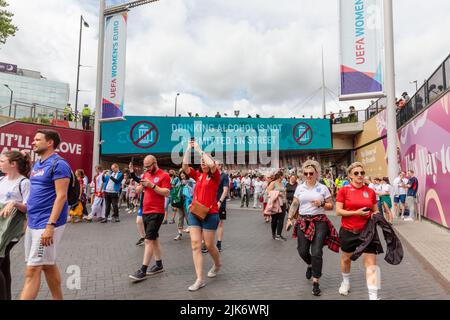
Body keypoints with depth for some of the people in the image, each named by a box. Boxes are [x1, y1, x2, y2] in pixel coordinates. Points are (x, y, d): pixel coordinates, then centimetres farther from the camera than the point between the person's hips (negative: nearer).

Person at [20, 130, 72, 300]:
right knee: (48, 265, 15)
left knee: (32, 270, -7)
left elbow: (61, 196, -19)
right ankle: (58, 298, 28)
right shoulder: (37, 165, 15)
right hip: (33, 223, 9)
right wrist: (29, 219, 15)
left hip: (46, 224, -9)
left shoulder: (58, 164, -13)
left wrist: (50, 225, -24)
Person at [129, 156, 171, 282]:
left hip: (156, 213, -8)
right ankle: (159, 265, 25)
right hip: (145, 211, 8)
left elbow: (166, 193, -16)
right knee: (154, 238, 14)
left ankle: (143, 271, -5)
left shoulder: (164, 175, -8)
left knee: (149, 240, -9)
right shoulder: (146, 175, 14)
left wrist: (152, 185, -21)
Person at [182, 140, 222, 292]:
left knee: (209, 245, 6)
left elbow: (212, 164, -23)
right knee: (195, 245, -2)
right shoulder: (198, 175, 10)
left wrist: (199, 150, -14)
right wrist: (189, 148, -2)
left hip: (210, 214, -4)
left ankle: (217, 264, 38)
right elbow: (185, 166, -1)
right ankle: (200, 279, 3)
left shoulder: (215, 176, -2)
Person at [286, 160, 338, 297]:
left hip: (319, 222, -2)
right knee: (302, 251, 7)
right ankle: (310, 265, 43)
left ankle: (316, 282, 9)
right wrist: (290, 219, -2)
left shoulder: (323, 188, 1)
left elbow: (331, 206, 4)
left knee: (316, 252, -6)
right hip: (303, 222, 3)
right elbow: (294, 205, 8)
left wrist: (321, 204, -15)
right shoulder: (300, 188, 7)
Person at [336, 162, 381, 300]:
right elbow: (338, 211, -11)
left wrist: (376, 215, -9)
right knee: (346, 258, 20)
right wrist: (356, 212, -19)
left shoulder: (370, 192, 0)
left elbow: (375, 211, 13)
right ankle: (346, 282, 48)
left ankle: (373, 296, -1)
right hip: (348, 231, -1)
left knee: (371, 262, -6)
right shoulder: (344, 190, -8)